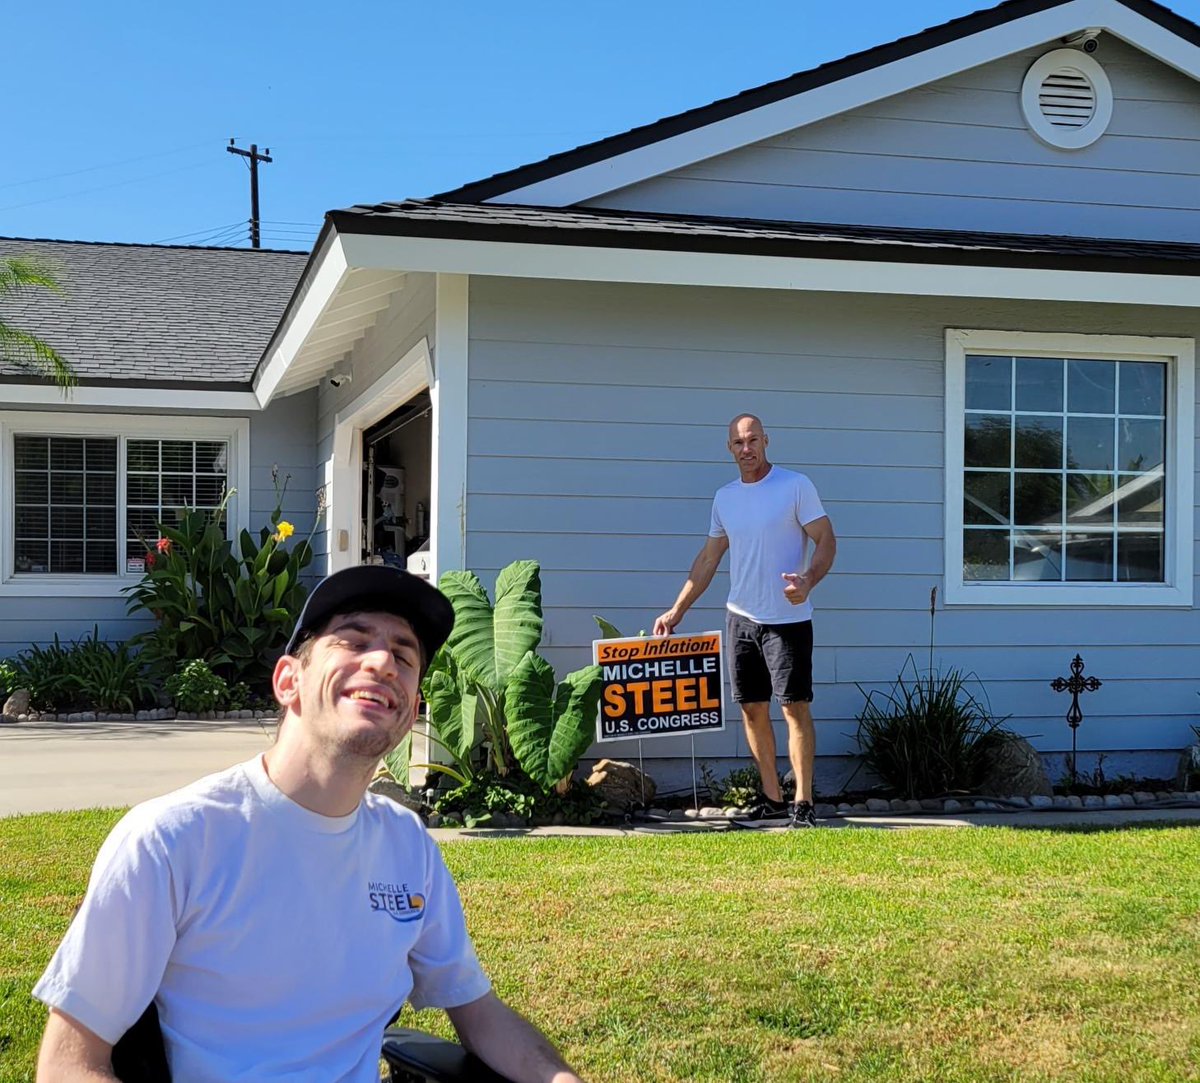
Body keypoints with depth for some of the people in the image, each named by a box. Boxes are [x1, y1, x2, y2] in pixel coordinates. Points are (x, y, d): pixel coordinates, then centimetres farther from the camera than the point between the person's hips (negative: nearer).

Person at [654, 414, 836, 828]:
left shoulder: (795, 486, -6)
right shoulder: (724, 497, 11)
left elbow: (826, 541, -8)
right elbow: (708, 558, 17)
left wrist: (807, 581, -27)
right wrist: (676, 611, 15)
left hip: (788, 619, -6)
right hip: (741, 617, 6)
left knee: (795, 707, -6)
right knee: (753, 708, 7)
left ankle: (803, 802, -2)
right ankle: (772, 798, 17)